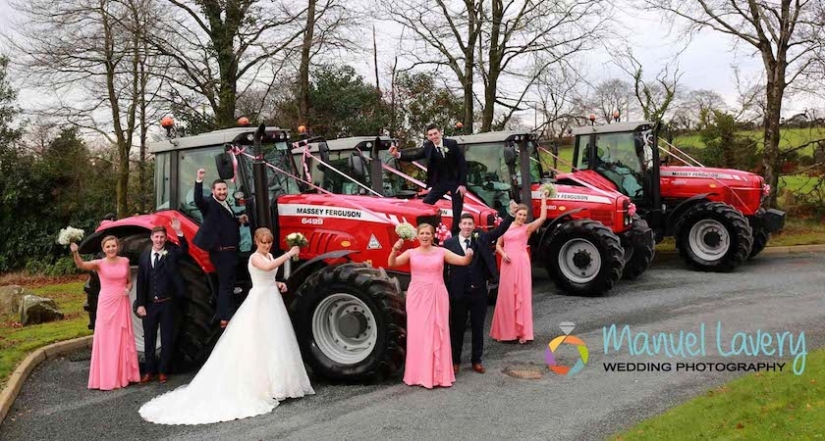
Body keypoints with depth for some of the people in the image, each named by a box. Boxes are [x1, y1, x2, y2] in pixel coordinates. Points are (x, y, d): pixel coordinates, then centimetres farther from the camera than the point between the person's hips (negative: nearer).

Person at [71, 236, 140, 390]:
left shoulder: (125, 261, 5)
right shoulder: (99, 263, -4)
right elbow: (81, 265, -23)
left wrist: (128, 289, -7)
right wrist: (75, 252, -42)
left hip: (122, 304, 3)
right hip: (106, 304, -3)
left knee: (123, 339, 10)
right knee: (106, 339, 1)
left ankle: (124, 374, 21)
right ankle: (107, 377, 8)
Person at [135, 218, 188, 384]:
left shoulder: (171, 252, -2)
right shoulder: (144, 256, 4)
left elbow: (184, 250, -24)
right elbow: (141, 282, 4)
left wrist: (179, 233, -37)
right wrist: (140, 304, -1)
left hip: (167, 304, -2)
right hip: (149, 304, 2)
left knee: (167, 339, 6)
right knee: (149, 339, 10)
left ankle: (163, 371, 17)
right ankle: (150, 371, 22)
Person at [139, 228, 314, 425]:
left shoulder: (270, 256, 14)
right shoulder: (255, 257, -13)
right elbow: (268, 267, -36)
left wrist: (278, 284, 6)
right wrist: (289, 254, -32)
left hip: (272, 300, 8)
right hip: (260, 301, -8)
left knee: (273, 342, 11)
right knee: (257, 343, -7)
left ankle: (274, 384, 19)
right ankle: (259, 386, -3)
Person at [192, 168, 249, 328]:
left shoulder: (225, 204, 14)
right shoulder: (209, 204, -12)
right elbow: (198, 200, -33)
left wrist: (238, 220, 8)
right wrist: (199, 181, -45)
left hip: (230, 251, 9)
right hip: (221, 252, -9)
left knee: (228, 284, 20)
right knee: (226, 284, -3)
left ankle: (228, 316, 34)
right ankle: (225, 319, 5)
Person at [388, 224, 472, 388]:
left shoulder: (441, 252, 3)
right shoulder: (411, 253, 2)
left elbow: (464, 261, -1)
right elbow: (392, 264, -9)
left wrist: (469, 255, -24)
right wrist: (394, 250, -28)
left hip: (437, 297, 0)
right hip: (417, 297, 0)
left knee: (437, 334, 3)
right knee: (418, 334, 2)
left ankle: (439, 374, 11)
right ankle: (421, 374, 9)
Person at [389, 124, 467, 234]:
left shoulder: (452, 144, -10)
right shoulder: (428, 147, -3)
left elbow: (462, 163, -10)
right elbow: (414, 156, -13)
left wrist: (462, 184, -15)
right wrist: (397, 155, -31)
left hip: (456, 182, -2)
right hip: (440, 182, 3)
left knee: (457, 213, 2)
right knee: (425, 205, -9)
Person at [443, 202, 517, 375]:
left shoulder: (481, 238, 3)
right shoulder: (449, 243, -5)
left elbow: (499, 230, -6)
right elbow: (445, 268, -5)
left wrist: (511, 214, -19)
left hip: (479, 292, 2)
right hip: (458, 293, -2)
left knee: (478, 328, 12)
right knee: (457, 328, 10)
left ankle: (476, 360, 26)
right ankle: (455, 361, 24)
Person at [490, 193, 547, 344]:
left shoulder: (527, 228, 2)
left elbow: (543, 217, -11)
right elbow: (498, 244, 16)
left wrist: (544, 199, -8)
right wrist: (503, 254, -3)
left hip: (521, 263, -3)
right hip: (507, 264, 3)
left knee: (521, 295, -2)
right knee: (506, 296, 6)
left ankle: (522, 332, 2)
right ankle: (505, 331, 16)